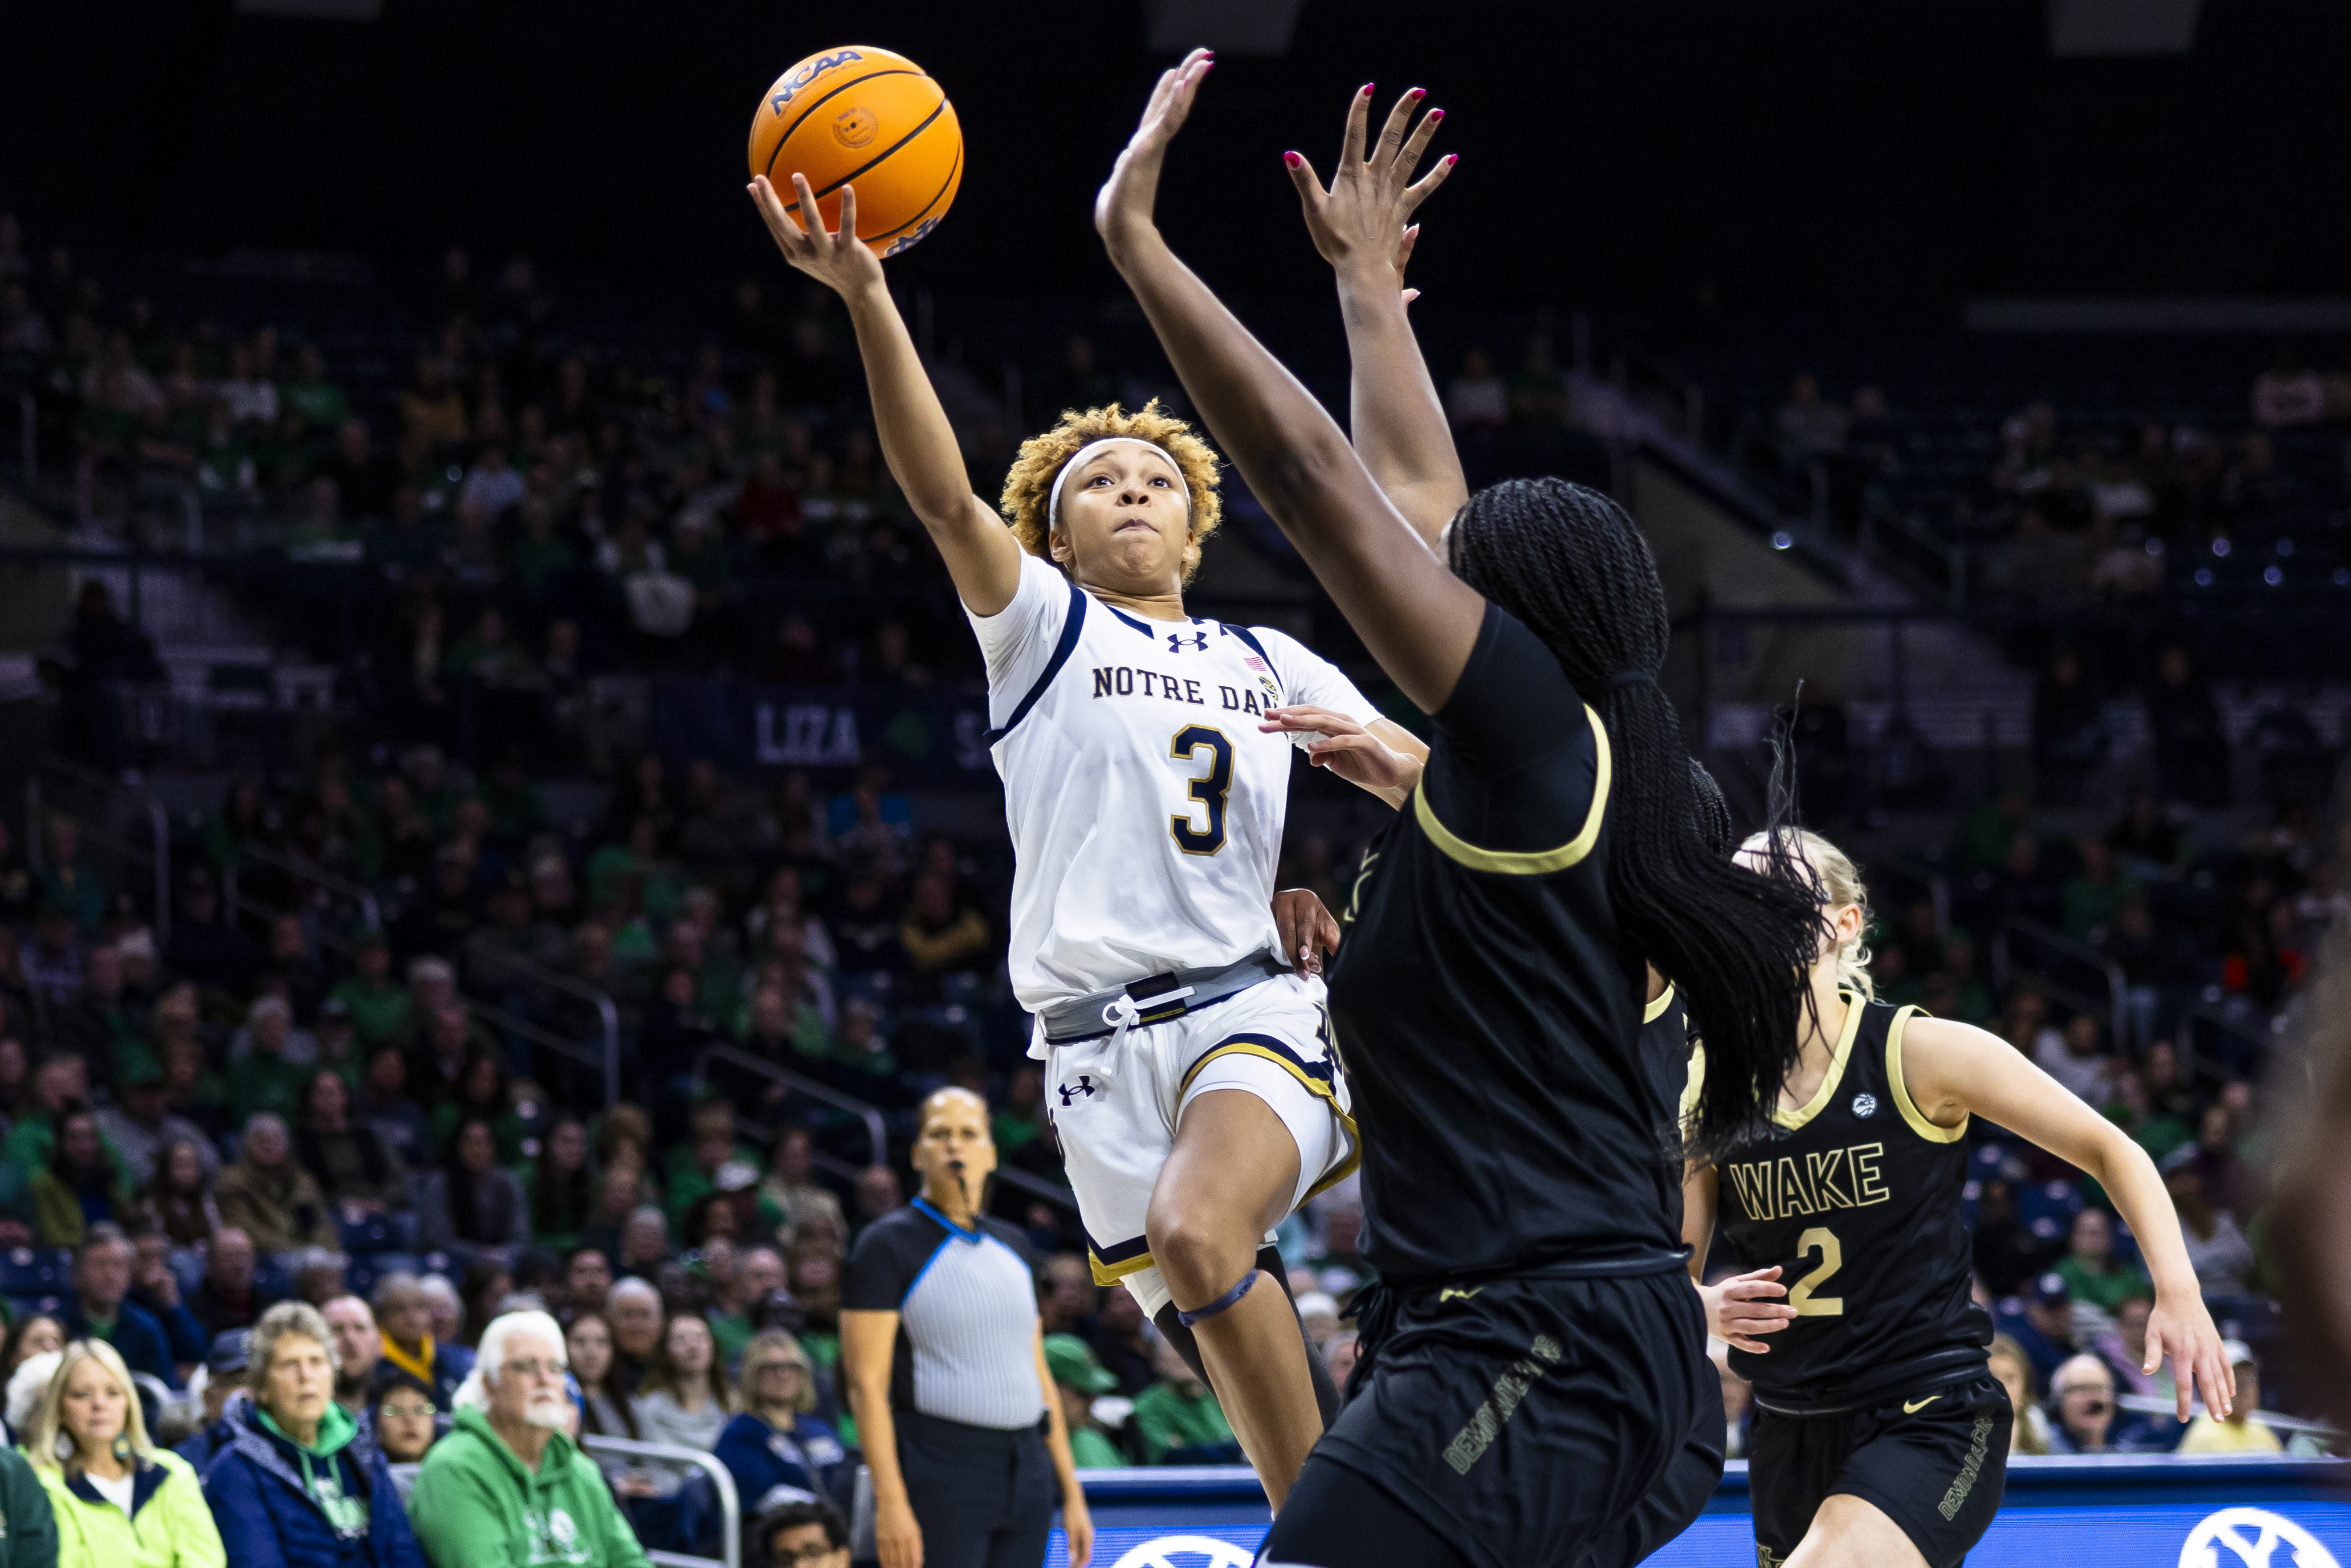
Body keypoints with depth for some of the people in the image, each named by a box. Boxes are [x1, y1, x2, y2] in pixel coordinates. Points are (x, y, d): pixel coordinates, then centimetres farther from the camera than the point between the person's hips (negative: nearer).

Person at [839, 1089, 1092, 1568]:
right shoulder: (888, 1245, -3)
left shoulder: (1013, 1246, 16)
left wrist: (1071, 1493, 16)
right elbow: (866, 1384, -9)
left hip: (1026, 1473, 6)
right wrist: (891, 1502, -18)